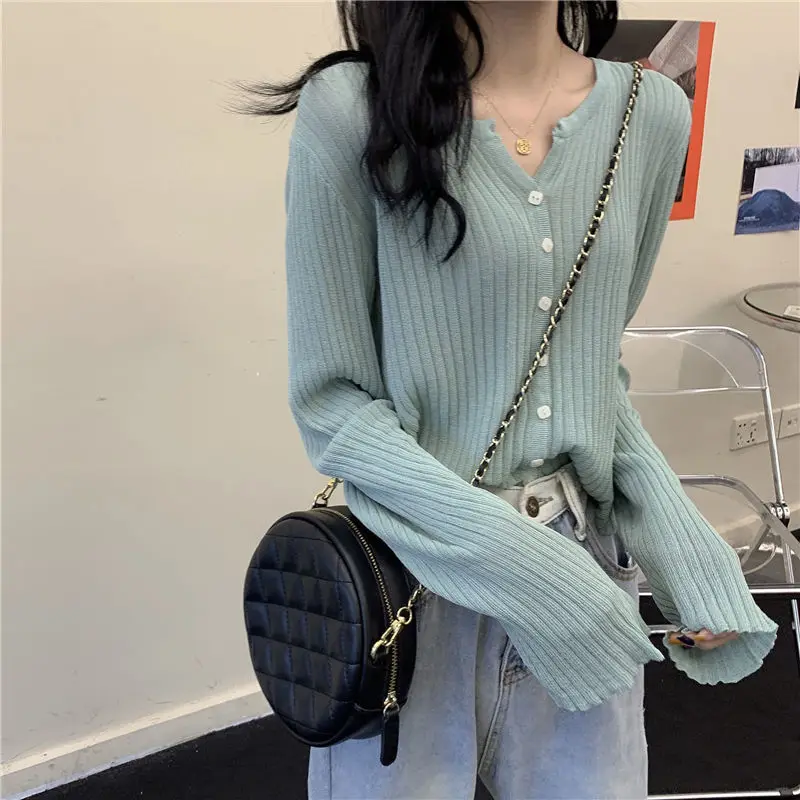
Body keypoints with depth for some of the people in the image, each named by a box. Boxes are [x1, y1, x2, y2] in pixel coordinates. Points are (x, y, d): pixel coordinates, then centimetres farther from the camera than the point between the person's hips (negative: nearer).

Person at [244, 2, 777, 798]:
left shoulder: (653, 111, -1)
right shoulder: (352, 109, -14)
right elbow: (330, 401, -11)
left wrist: (682, 544, -1)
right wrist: (517, 558, -19)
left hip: (587, 556, 4)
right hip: (416, 570, -4)